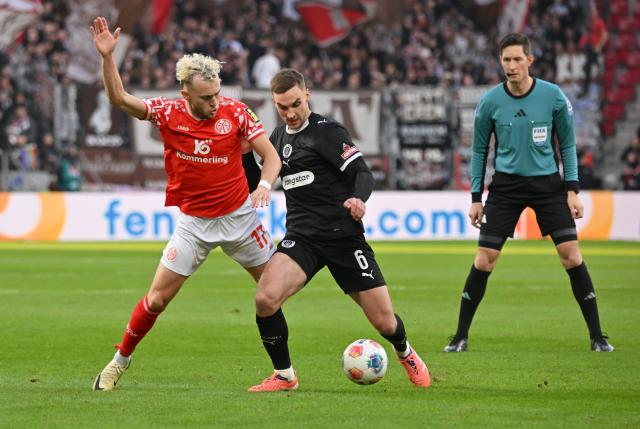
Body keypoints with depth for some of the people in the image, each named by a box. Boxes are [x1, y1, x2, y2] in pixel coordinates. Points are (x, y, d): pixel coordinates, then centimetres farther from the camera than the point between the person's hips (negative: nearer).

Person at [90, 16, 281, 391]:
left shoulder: (235, 112, -11)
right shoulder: (168, 113, -10)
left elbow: (271, 155, -8)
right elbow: (119, 98, -17)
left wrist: (265, 184, -27)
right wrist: (107, 57, -29)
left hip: (239, 215, 0)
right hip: (193, 222, 0)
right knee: (158, 297, -2)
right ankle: (121, 360, 17)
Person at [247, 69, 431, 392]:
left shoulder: (326, 131, -9)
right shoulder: (278, 136, 11)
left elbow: (363, 173, -16)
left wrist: (358, 199, -36)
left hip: (343, 235, -4)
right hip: (301, 238, 4)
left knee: (384, 321, -1)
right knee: (265, 298, -24)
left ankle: (406, 354, 37)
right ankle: (284, 376, -4)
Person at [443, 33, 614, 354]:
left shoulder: (553, 96, -7)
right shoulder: (490, 102, -6)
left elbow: (567, 144, 3)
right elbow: (479, 150, 6)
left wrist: (572, 189, -5)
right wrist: (476, 197, 3)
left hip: (547, 183, 0)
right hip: (506, 185, 0)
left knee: (571, 254, -8)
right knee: (484, 259, -5)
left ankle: (597, 336, 1)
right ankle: (461, 336, 7)